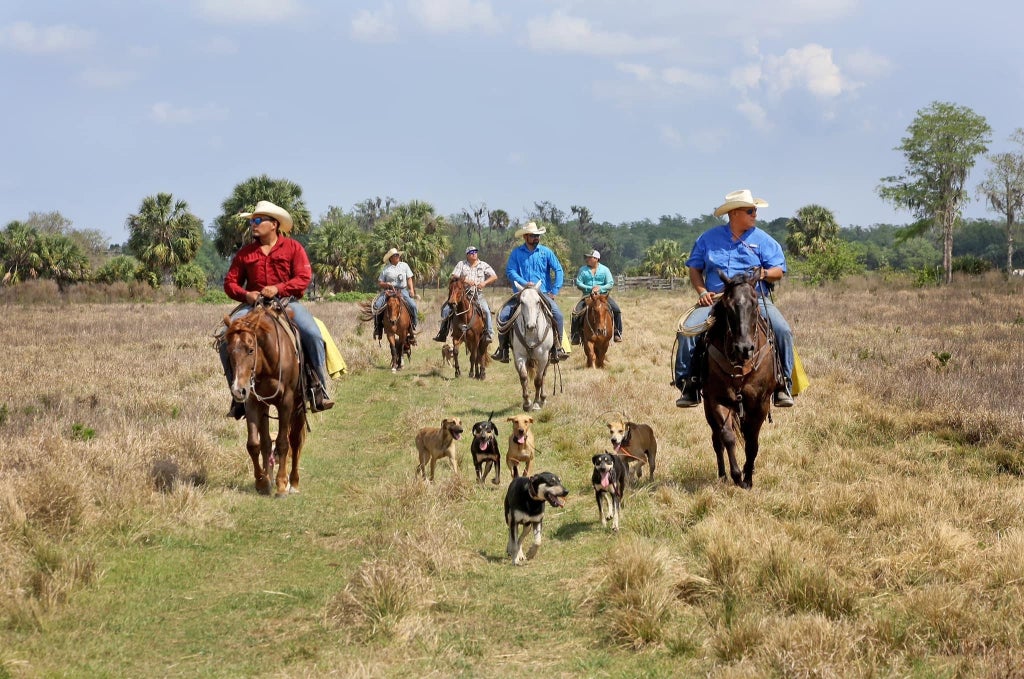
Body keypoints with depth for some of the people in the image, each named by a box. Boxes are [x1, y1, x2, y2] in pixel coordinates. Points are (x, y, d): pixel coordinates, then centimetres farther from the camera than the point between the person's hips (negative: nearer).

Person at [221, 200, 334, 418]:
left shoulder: (293, 247, 3)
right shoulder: (246, 252, 11)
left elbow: (304, 278, -6)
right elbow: (230, 281, 11)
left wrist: (278, 289, -19)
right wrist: (245, 294, -10)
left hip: (286, 301, -3)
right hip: (253, 303, 3)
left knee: (312, 333, -30)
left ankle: (320, 387, -15)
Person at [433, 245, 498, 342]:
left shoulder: (483, 265, 9)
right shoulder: (461, 264, 8)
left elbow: (494, 277, 2)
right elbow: (453, 278, -2)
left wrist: (485, 283, -16)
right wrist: (465, 281, -19)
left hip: (478, 294, -1)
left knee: (486, 311, -25)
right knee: (446, 309, -11)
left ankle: (489, 334, -15)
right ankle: (442, 334, 0)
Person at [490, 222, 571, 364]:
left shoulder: (546, 252, 5)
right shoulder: (516, 253, 4)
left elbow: (559, 271, 3)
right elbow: (510, 271, -4)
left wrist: (554, 292, -6)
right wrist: (524, 283, -18)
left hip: (543, 294, 0)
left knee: (558, 315, -24)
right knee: (503, 315, -17)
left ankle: (557, 348, -11)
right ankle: (503, 349, -4)